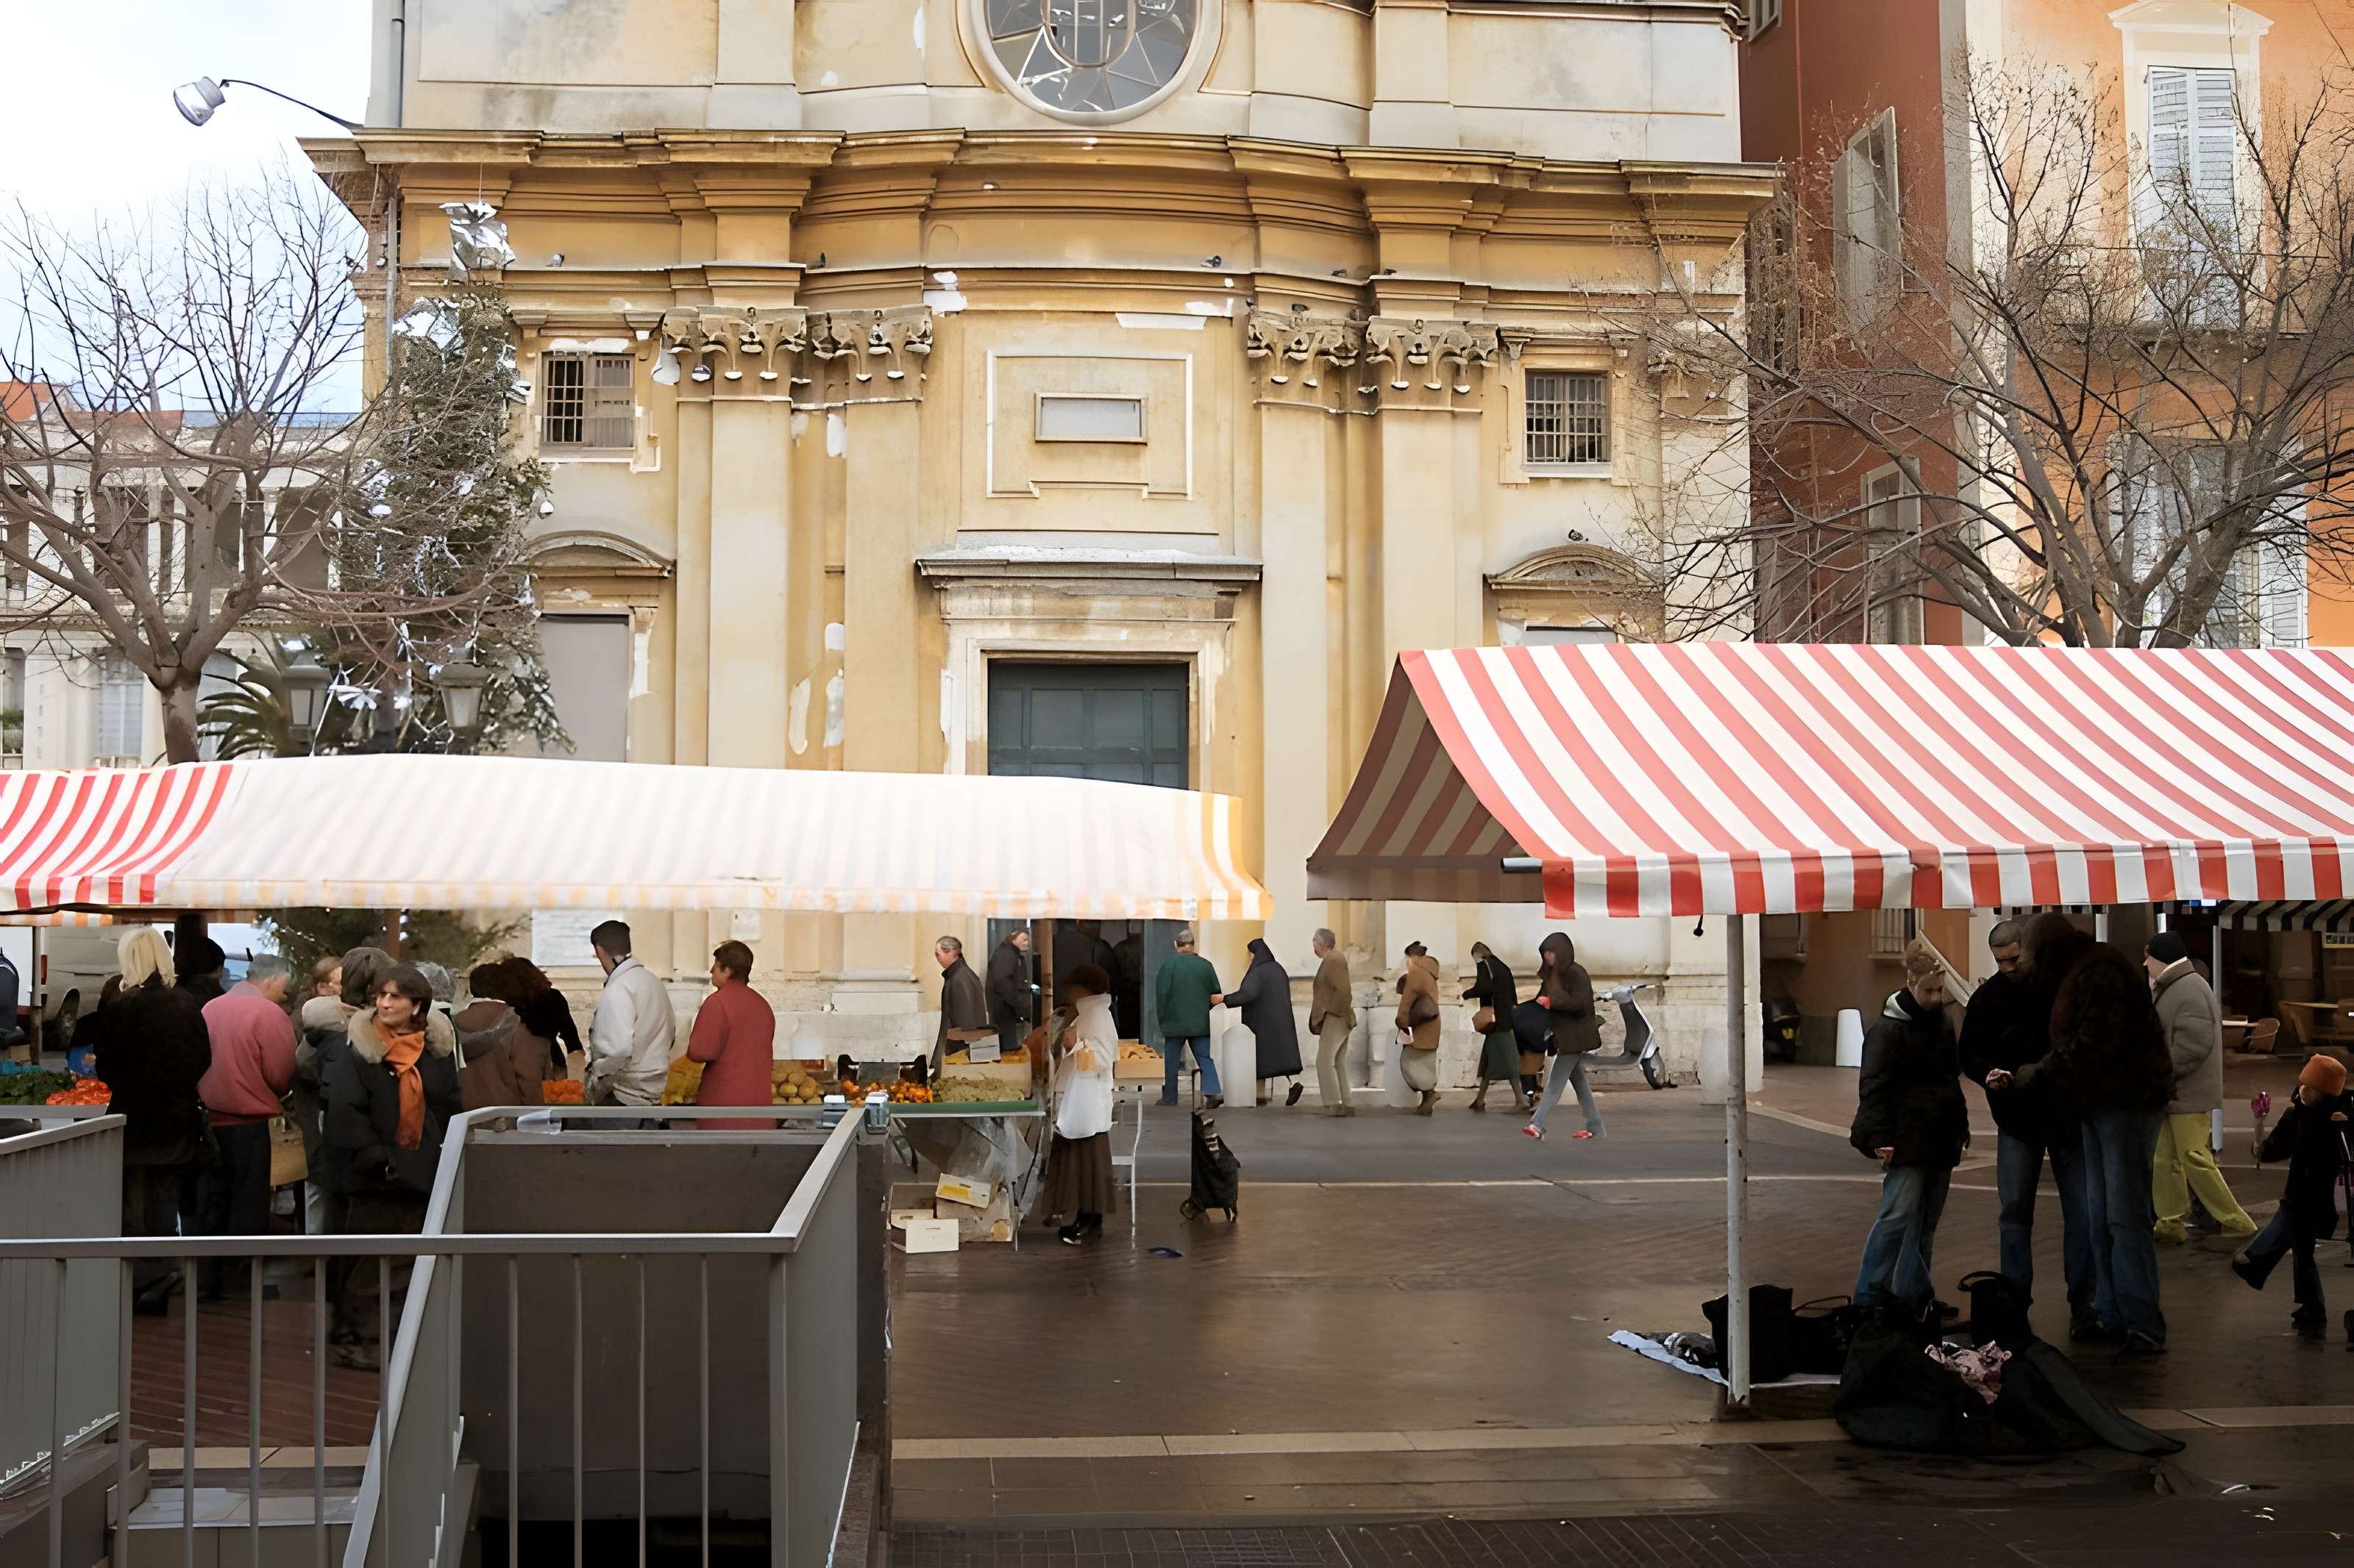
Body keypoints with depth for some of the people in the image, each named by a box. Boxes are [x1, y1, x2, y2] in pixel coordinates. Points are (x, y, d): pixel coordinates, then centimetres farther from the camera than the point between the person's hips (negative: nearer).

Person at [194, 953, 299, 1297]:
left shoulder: (209, 1008, 6)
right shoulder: (270, 1014, -13)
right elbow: (281, 1077, -13)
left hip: (208, 1120, 6)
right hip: (248, 1123, -6)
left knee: (211, 1204, 14)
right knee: (249, 1205, 3)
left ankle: (209, 1281, 20)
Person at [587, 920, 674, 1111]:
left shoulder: (618, 990, -18)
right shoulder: (653, 981, 8)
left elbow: (619, 1050, -27)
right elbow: (671, 1029, 17)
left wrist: (593, 1090, -15)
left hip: (621, 1097, -8)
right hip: (653, 1094, 8)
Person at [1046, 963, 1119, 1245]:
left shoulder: (1098, 1015, -13)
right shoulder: (1085, 1015, 17)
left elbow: (1102, 1058, -23)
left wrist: (1076, 1045, -36)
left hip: (1088, 1106, -10)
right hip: (1075, 1105, 10)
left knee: (1088, 1162, -7)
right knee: (1076, 1163, 10)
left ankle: (1092, 1223, -4)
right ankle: (1084, 1219, 14)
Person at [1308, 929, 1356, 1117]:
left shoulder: (1334, 960, -14)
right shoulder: (1332, 960, 16)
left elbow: (1343, 991, -22)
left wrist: (1330, 1013, -18)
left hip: (1334, 1018, -10)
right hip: (1337, 1019, 10)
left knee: (1324, 1060, -14)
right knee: (1339, 1063, 10)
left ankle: (1333, 1104, -17)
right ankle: (1346, 1105, 11)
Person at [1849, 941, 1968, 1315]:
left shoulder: (1943, 1024, 15)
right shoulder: (1888, 1028, -9)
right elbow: (1873, 1086, -13)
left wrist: (1960, 1127, 21)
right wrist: (1880, 1138, -18)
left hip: (1940, 1140, 8)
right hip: (1906, 1140, -8)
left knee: (1927, 1221, 9)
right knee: (1900, 1212, -16)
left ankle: (1913, 1299, 15)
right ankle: (1868, 1296, -11)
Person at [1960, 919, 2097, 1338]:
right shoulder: (1987, 997, 0)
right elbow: (1968, 1054, 6)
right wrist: (1988, 1072, -14)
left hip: (2068, 1115, -1)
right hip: (2016, 1120, 2)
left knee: (2081, 1213, 1)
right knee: (2014, 1213, 5)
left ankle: (2083, 1304, 10)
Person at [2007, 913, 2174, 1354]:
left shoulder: (2101, 974, -15)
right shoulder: (2080, 975, 18)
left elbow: (2093, 1048, -21)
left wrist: (2039, 1073, -11)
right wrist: (2016, 1078, 17)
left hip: (2127, 1103, -11)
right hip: (2101, 1106, 11)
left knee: (2126, 1216, -12)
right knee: (2099, 1218, 9)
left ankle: (2144, 1325, -11)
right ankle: (2114, 1318, 13)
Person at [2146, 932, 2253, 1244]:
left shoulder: (2189, 990, -18)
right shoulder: (2172, 988, 16)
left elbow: (2193, 1045, -25)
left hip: (2189, 1093, -10)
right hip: (2174, 1092, 10)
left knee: (2195, 1160, -7)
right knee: (2166, 1160, 11)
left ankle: (2237, 1224, 0)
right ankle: (2171, 1225, 16)